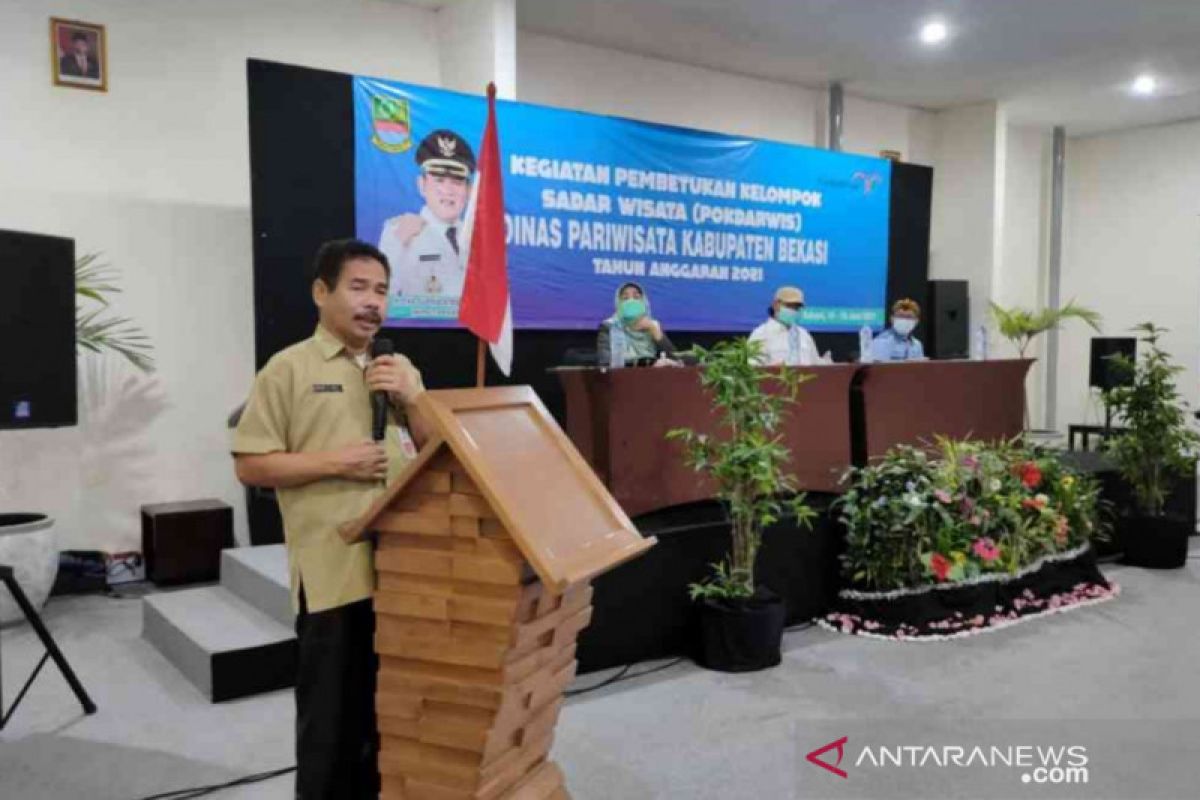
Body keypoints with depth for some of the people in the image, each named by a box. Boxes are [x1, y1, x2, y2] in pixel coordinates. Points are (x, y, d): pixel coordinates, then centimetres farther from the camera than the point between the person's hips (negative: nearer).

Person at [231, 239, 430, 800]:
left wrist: (411, 399, -2)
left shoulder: (401, 369, 13)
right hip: (333, 573, -5)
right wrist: (334, 462, -15)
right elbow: (250, 465, -6)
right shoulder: (289, 368, -3)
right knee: (331, 715, 5)